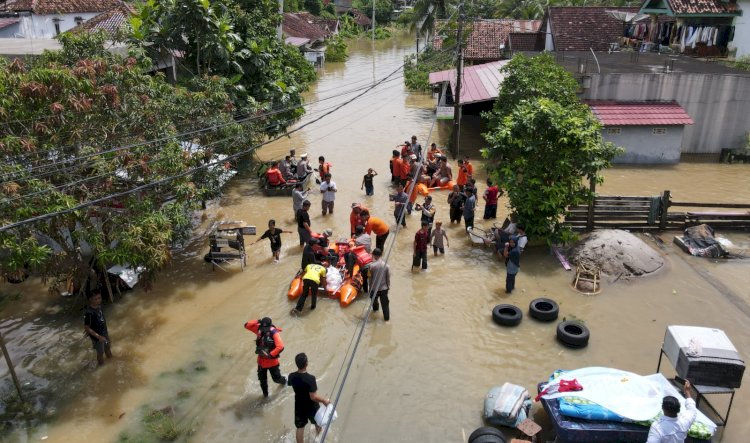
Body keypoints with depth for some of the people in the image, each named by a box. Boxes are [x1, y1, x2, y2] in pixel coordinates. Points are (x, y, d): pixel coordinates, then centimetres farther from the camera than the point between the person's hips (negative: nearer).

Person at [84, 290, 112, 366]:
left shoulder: (99, 306, -11)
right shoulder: (88, 313, -34)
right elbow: (86, 328, -25)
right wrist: (98, 336, -25)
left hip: (104, 332, 7)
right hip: (97, 336, -7)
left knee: (108, 347, 28)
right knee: (100, 353, 16)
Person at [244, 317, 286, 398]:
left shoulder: (274, 332, -25)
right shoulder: (259, 329, -9)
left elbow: (280, 347, -33)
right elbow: (247, 325, -8)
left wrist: (270, 355, -36)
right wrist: (257, 321, -21)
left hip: (272, 360, -5)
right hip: (261, 360, 5)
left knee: (276, 378, 12)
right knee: (262, 379, 18)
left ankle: (284, 380, 47)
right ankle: (265, 393, 43)